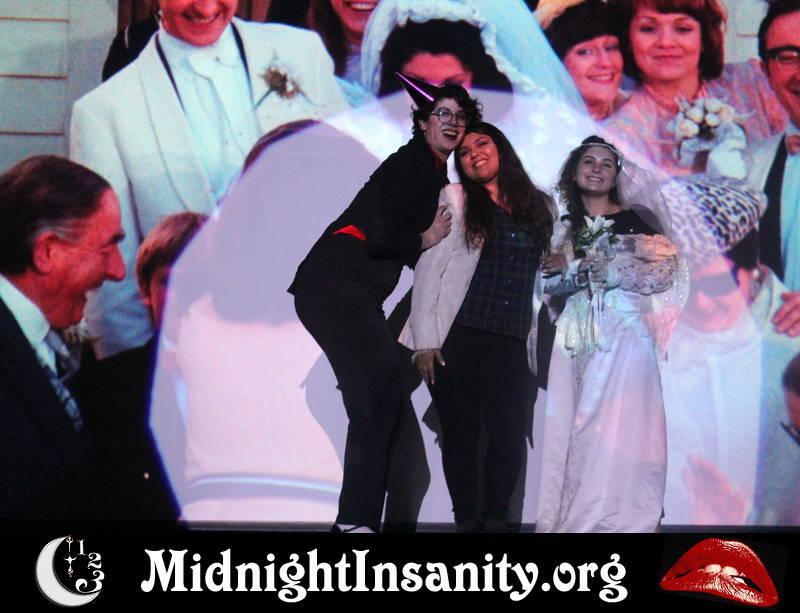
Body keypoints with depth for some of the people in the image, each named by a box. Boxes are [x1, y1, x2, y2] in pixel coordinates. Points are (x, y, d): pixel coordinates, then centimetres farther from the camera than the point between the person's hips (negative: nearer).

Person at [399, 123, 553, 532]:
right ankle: (467, 522, 12)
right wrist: (426, 340, -7)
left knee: (510, 437, -4)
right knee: (461, 435, 1)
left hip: (512, 345, 2)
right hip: (457, 341, -2)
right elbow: (428, 269, 0)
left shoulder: (539, 207, 13)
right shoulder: (454, 199, 5)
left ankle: (495, 521, 10)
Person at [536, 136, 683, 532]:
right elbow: (550, 283, 6)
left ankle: (616, 519, -6)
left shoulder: (635, 221, 5)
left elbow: (663, 272, -7)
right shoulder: (565, 227, 15)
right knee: (570, 431, -1)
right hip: (575, 340, 3)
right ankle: (566, 518, 4)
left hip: (623, 336, -3)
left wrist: (581, 264, -10)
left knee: (615, 432, -10)